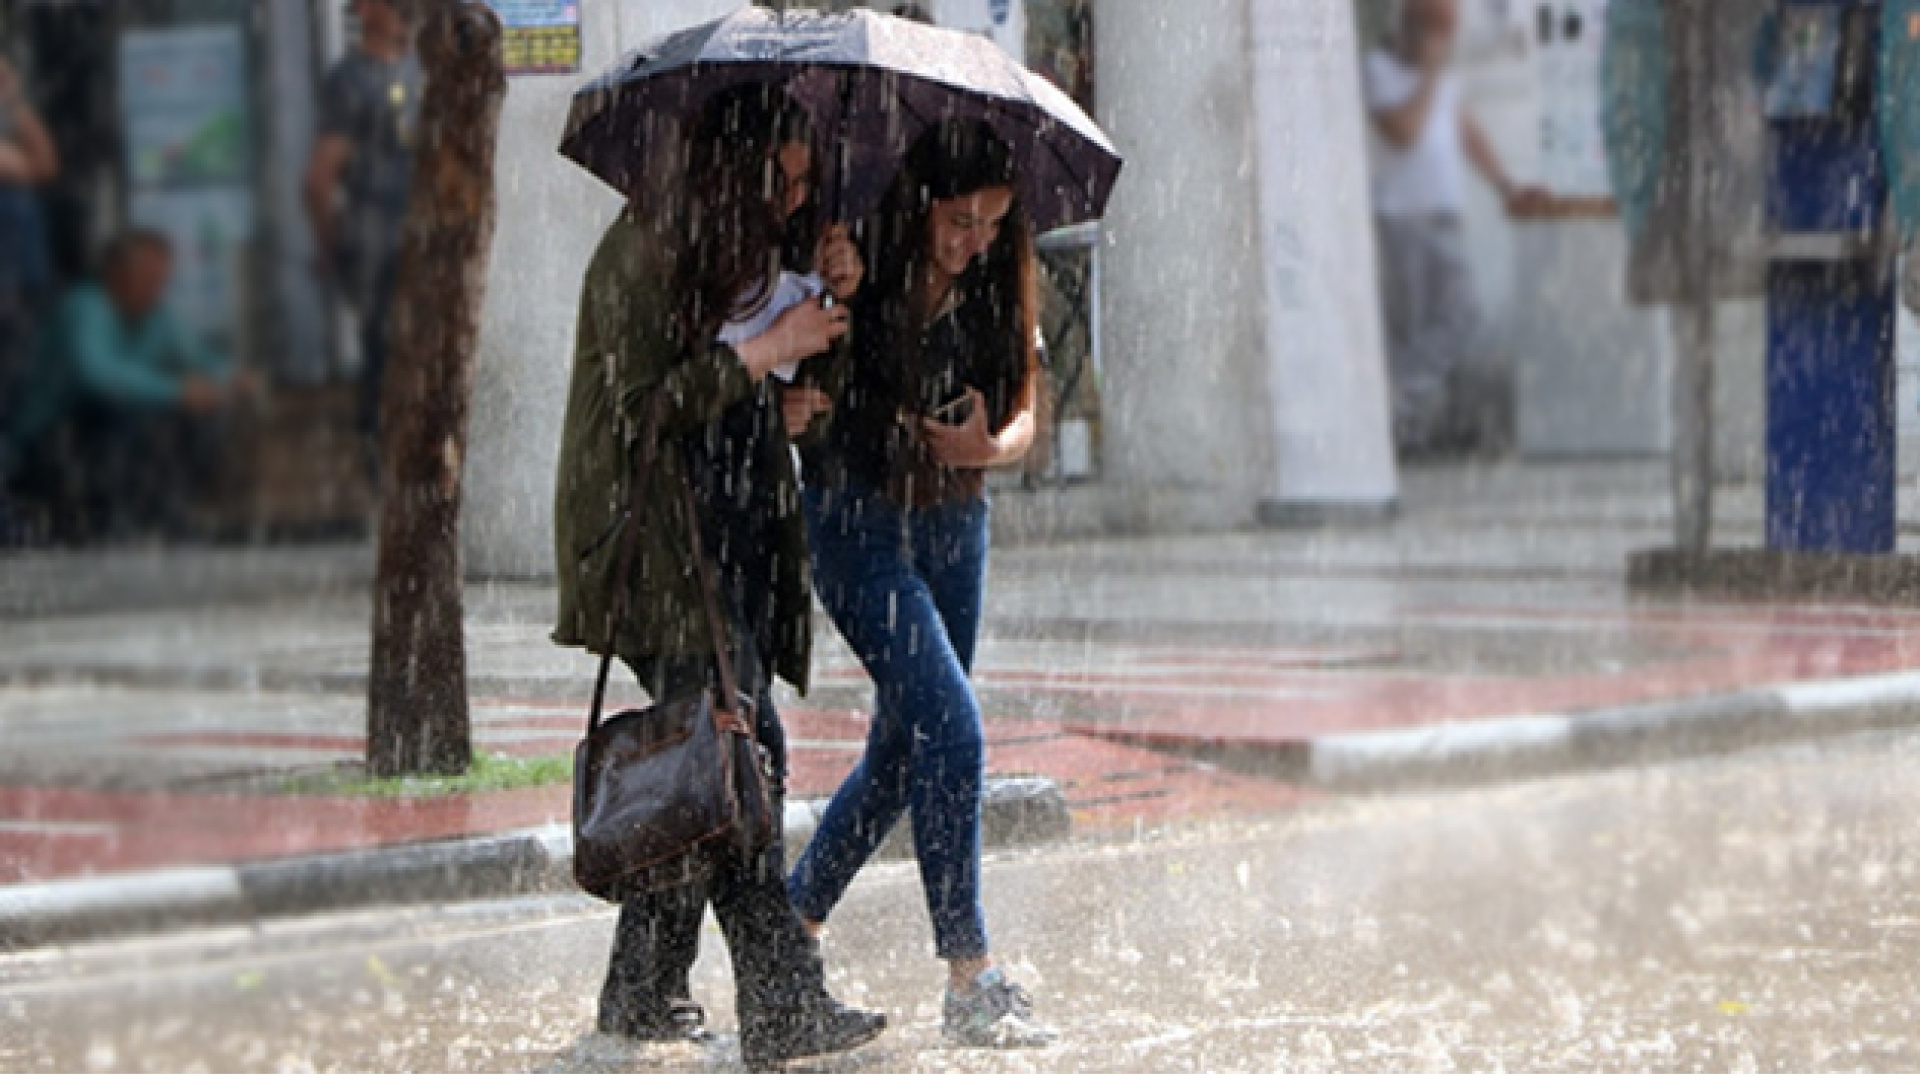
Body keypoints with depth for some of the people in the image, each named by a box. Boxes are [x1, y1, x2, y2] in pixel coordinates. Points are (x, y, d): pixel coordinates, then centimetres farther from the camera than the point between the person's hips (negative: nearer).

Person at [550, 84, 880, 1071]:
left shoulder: (746, 253, 16)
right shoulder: (639, 255, -10)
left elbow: (792, 403, 19)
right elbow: (643, 407, -16)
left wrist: (829, 299, 4)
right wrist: (767, 350, -15)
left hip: (734, 535, 9)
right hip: (657, 537, -9)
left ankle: (642, 996, 15)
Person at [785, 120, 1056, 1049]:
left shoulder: (995, 289, -1)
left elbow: (1023, 412, 3)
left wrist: (990, 445, -18)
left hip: (956, 527, 6)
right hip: (860, 526, -6)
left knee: (905, 746, 13)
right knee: (951, 730, -15)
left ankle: (792, 920, 32)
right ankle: (970, 984, -12)